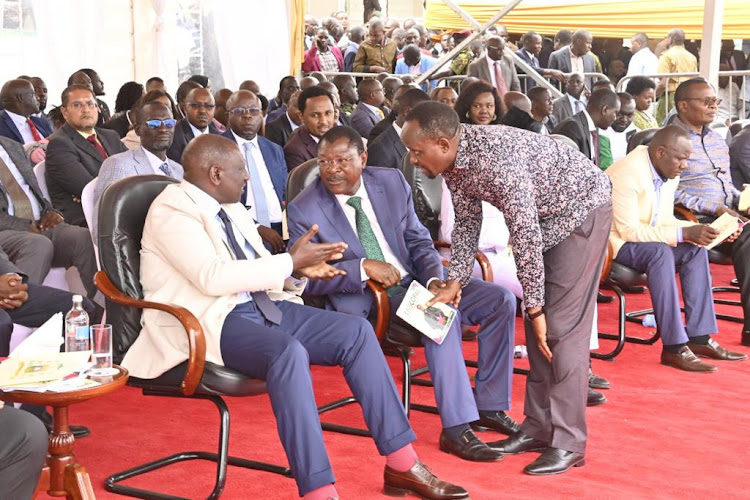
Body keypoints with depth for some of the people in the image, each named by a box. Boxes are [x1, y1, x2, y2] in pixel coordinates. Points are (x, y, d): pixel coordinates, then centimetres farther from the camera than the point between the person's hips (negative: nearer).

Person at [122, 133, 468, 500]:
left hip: (261, 306, 9)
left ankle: (401, 464, -5)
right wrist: (289, 262, -17)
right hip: (208, 320, -9)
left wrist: (299, 269, -2)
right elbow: (213, 277, -23)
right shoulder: (172, 211, -10)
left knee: (356, 332, -7)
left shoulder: (232, 209, 16)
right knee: (288, 351, -37)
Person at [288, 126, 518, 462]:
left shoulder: (392, 182, 3)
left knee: (501, 300, -7)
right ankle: (456, 429, -28)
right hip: (367, 302, -6)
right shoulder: (303, 210, -10)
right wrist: (363, 268, -25)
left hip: (415, 282, 6)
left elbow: (419, 242, 8)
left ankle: (490, 406, 3)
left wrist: (435, 281, -12)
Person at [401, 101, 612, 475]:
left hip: (582, 209, -9)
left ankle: (568, 444, -7)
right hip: (543, 218, 9)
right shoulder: (452, 161, -7)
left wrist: (534, 308, -25)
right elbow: (467, 221, 6)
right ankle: (539, 428, 15)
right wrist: (454, 283, -3)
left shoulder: (496, 158, -34)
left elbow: (526, 234, -32)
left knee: (562, 328, -12)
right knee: (537, 328, 8)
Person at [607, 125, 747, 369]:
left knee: (696, 249, -9)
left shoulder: (669, 175, 4)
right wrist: (684, 233, -28)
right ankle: (674, 347, -32)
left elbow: (665, 221, 9)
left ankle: (699, 337, -9)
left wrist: (698, 231, -10)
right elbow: (629, 231, -27)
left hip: (639, 240, 9)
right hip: (612, 242, -9)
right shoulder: (627, 174, -24)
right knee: (660, 251, -33)